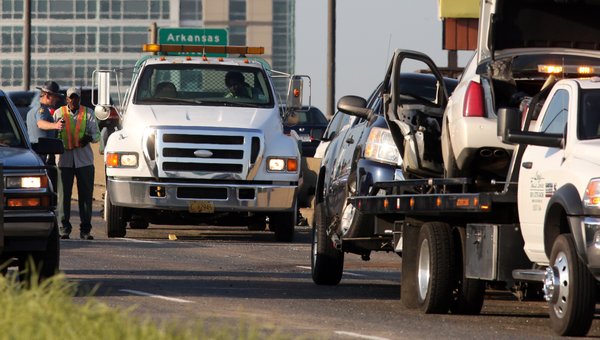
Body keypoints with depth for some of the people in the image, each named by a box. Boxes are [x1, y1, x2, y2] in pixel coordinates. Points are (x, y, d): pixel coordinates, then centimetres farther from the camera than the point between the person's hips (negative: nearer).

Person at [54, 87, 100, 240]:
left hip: (84, 160, 0)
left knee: (86, 195, 0)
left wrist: (90, 137, -19)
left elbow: (96, 135, 4)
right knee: (64, 195, -4)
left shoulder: (88, 113, 10)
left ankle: (85, 230, 5)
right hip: (64, 159, 0)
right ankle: (64, 229, 1)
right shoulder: (59, 113, 10)